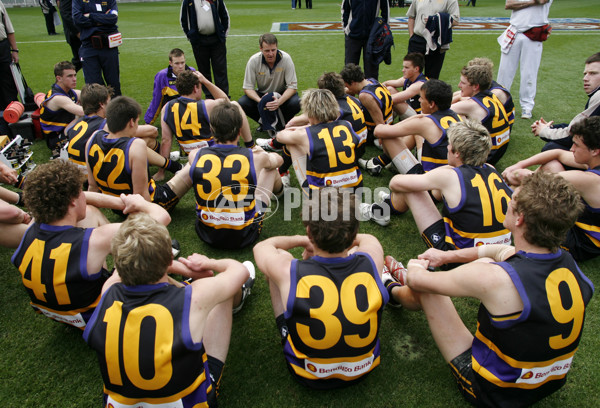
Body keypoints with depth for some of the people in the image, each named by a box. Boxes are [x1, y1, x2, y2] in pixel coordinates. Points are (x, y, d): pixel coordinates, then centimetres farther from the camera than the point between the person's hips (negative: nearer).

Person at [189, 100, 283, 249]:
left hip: (207, 235, 2)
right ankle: (279, 189, 58)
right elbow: (278, 159, 9)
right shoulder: (255, 157, -18)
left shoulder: (195, 156, -13)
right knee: (270, 167, 19)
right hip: (244, 237, -2)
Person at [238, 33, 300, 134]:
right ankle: (265, 123, 2)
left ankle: (280, 123, -1)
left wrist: (279, 101, -39)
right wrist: (260, 101, -36)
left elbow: (292, 86, -20)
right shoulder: (253, 61, -18)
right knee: (242, 104, -25)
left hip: (282, 95, -1)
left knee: (296, 104, -33)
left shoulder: (286, 58, -21)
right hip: (261, 94, 1)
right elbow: (248, 87, -14)